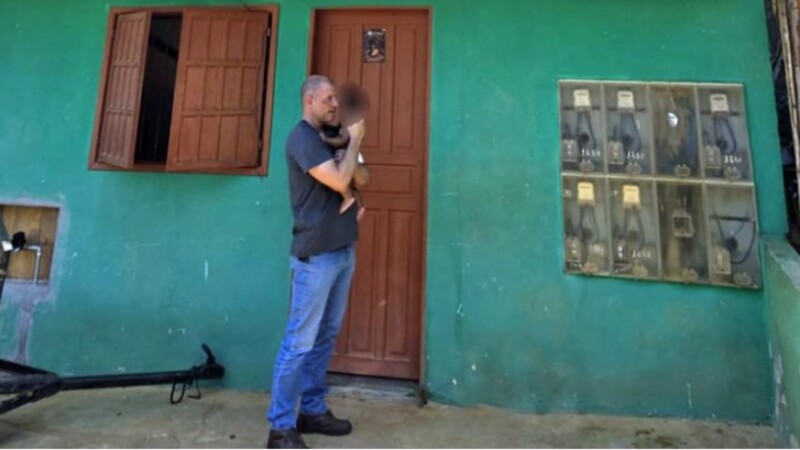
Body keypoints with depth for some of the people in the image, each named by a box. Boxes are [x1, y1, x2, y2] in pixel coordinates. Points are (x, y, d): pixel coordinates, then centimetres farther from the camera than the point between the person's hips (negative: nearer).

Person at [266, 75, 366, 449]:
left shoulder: (329, 138, 17)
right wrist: (355, 139, -7)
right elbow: (340, 181, -20)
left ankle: (312, 410, 26)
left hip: (343, 251, 9)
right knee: (300, 341, -3)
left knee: (325, 336, 13)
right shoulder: (301, 138, -10)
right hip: (316, 255, -9)